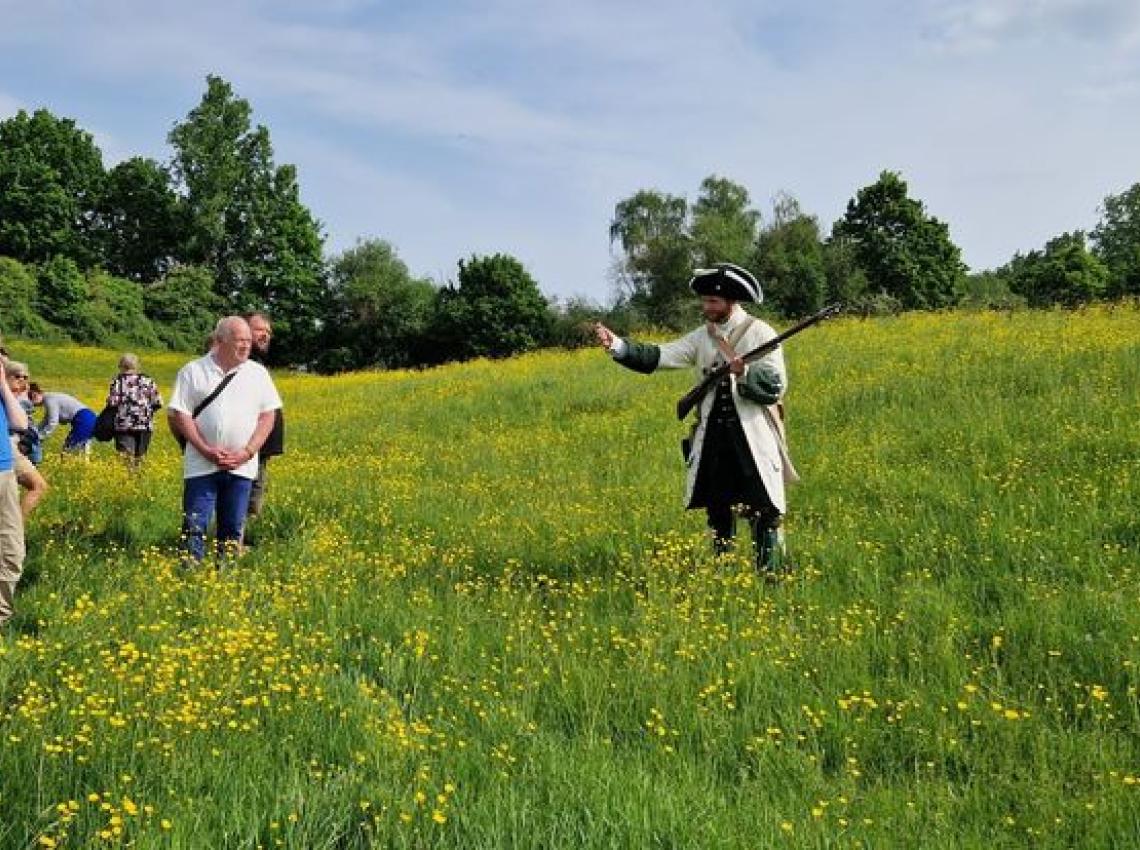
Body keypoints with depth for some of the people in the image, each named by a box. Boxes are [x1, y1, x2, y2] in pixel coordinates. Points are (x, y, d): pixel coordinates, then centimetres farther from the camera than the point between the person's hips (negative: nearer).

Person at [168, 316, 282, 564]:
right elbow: (179, 415, -2)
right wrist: (207, 451, -12)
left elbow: (267, 416, 6)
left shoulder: (258, 373, 8)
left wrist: (247, 452, -7)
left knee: (232, 530, 7)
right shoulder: (193, 371, 1)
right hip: (202, 466, -2)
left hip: (242, 466, 2)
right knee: (194, 526, -4)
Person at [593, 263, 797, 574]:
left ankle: (773, 578, 2)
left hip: (754, 438, -5)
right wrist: (617, 345, -13)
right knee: (718, 513, 12)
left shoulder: (761, 334, -3)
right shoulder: (702, 337, 9)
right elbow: (659, 356, -1)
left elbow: (775, 387, -8)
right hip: (714, 438, 5)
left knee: (764, 513, -6)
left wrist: (744, 373, -26)